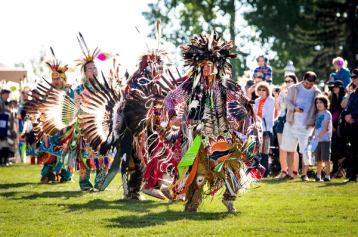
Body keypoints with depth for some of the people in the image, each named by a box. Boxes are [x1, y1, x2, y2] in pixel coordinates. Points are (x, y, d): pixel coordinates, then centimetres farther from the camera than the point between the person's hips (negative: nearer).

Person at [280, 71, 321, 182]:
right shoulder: (294, 89, 2)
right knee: (289, 149, 7)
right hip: (291, 124, 2)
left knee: (306, 151, -8)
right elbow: (288, 102, -2)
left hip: (307, 126, -2)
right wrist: (295, 108, -23)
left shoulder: (317, 93, 2)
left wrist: (313, 123, -8)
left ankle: (304, 174, 0)